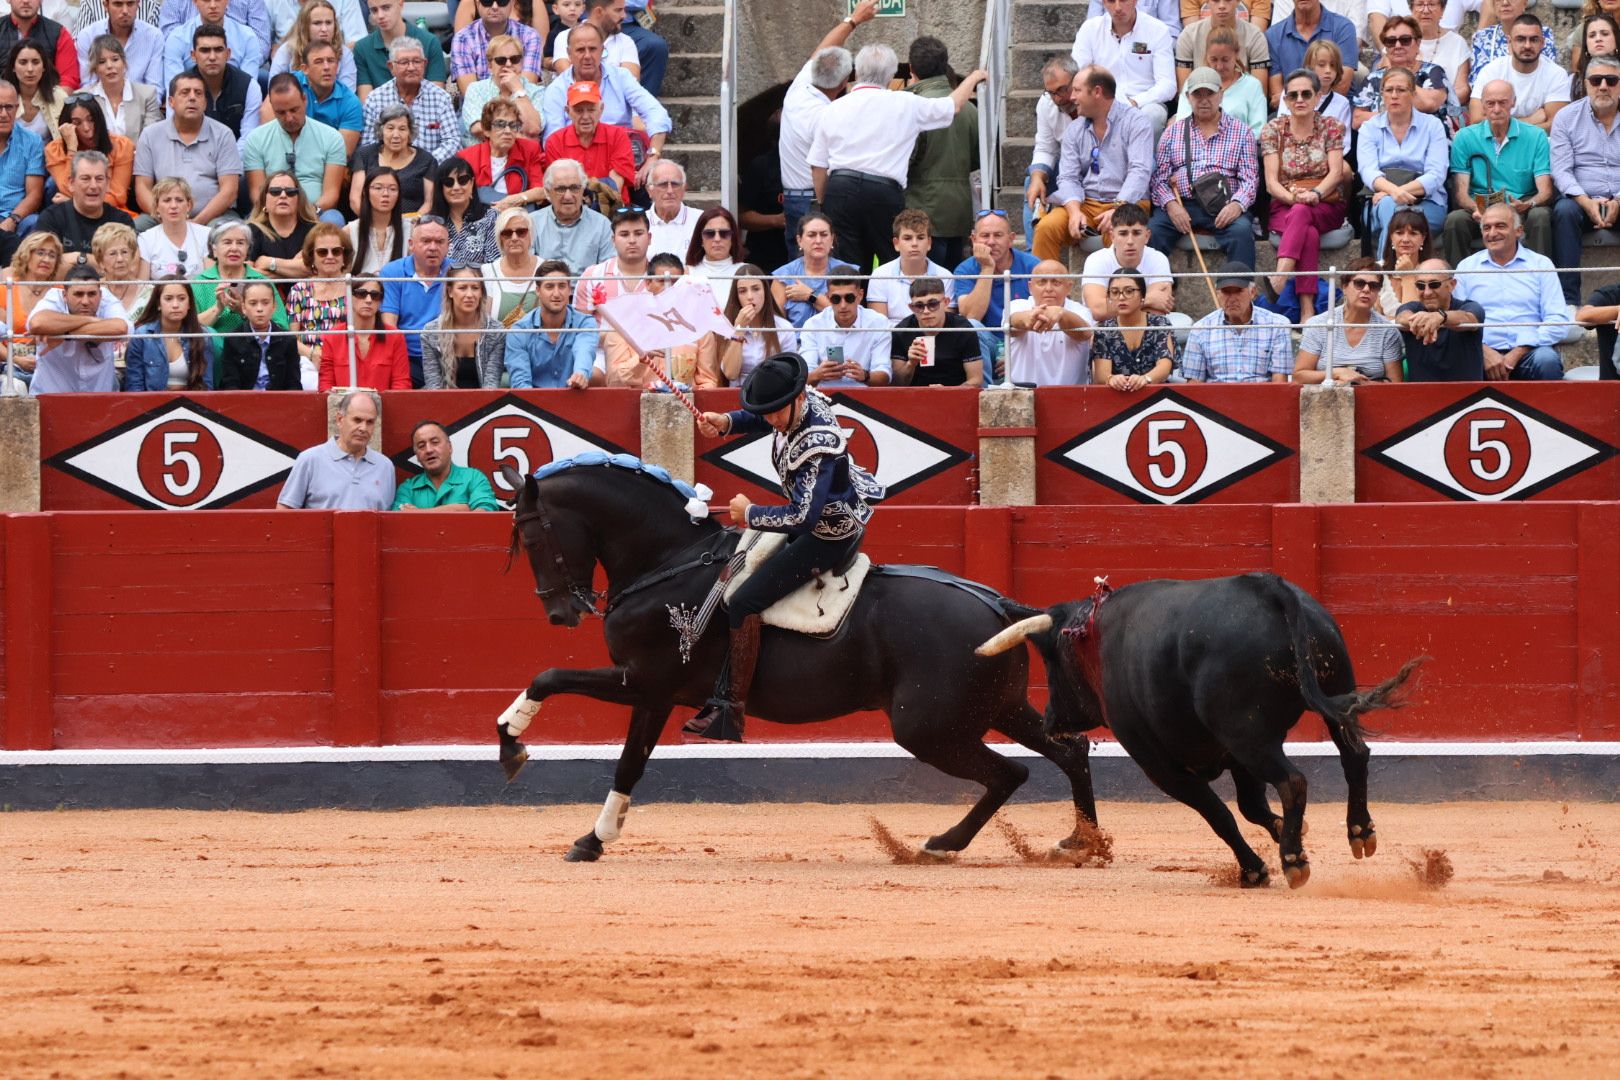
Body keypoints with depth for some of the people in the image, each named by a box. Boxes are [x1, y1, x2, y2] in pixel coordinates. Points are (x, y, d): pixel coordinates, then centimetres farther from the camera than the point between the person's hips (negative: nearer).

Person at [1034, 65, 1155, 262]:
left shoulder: (1136, 122, -2)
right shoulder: (1074, 130, 15)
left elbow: (1140, 172, -13)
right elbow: (1068, 177, 5)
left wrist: (1119, 209, -27)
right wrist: (1075, 212, -16)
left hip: (1126, 203, -4)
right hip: (1085, 203, 4)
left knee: (1114, 233, -38)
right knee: (1047, 228, -23)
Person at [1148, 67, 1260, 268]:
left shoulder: (1241, 132, 14)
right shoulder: (1173, 132, 19)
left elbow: (1250, 178, 6)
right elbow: (1159, 178, 12)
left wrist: (1237, 204, -15)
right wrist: (1170, 204, -10)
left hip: (1224, 207, -1)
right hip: (1181, 204, 1)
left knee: (1241, 230, -33)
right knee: (1152, 232, -28)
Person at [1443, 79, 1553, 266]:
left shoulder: (1535, 136, 5)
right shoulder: (1465, 138, 7)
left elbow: (1545, 191, -2)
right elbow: (1460, 193, 0)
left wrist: (1525, 205, -27)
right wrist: (1476, 209, -24)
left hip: (1522, 210, 0)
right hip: (1479, 211, 0)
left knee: (1540, 216, -33)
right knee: (1455, 220, -30)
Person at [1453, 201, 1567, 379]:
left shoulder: (1541, 265, 13)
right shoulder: (1467, 267, 17)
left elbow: (1557, 321, 3)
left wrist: (1516, 355, -10)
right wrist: (1484, 352, -12)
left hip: (1527, 351, 1)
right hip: (1483, 353, -1)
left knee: (1547, 360, -34)